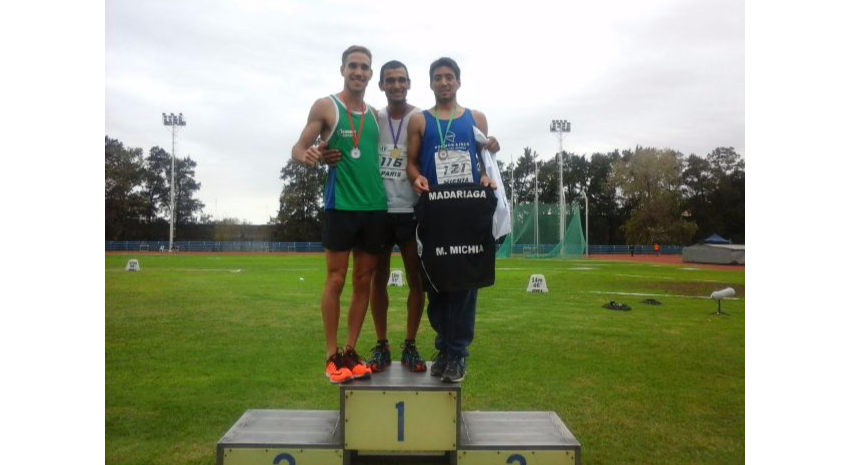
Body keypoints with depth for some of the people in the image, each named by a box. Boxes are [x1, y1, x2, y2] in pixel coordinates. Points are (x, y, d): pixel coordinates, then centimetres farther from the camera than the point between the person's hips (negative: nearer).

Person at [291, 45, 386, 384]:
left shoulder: (375, 114, 16)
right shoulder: (325, 106, 2)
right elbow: (298, 148, -2)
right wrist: (309, 156, -26)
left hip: (376, 206, 5)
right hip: (341, 205, -5)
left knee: (364, 281, 7)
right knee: (336, 280, 0)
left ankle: (351, 352, 17)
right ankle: (332, 357, 9)